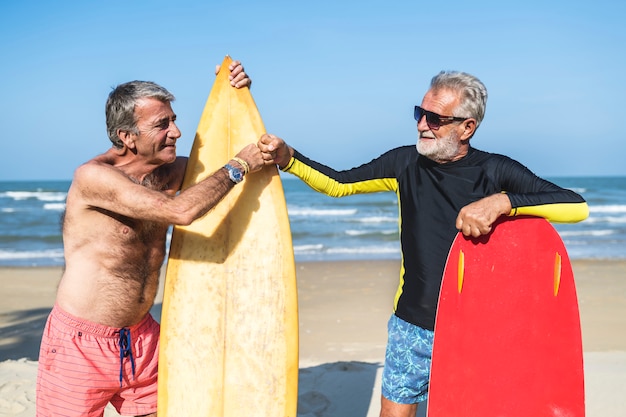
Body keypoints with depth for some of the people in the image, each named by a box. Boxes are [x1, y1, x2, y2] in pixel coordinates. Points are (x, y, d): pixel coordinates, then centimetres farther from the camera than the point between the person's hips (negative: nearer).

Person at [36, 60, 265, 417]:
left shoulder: (167, 172, 1)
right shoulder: (93, 176, -20)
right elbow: (181, 211, -30)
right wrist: (238, 166, -20)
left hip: (141, 339, 6)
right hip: (81, 344, -6)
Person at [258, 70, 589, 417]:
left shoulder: (496, 173, -11)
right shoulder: (407, 163, -2)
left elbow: (578, 207, -20)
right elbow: (338, 184, 6)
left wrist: (503, 201, -32)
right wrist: (288, 158, -9)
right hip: (412, 326, 3)